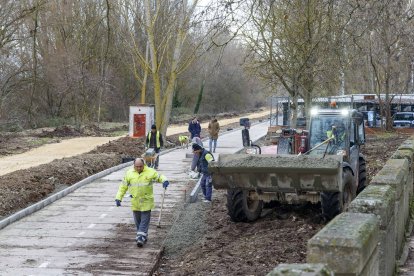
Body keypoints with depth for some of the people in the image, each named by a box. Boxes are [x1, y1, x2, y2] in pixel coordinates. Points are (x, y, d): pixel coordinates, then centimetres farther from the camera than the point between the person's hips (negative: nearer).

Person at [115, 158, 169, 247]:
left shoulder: (150, 172, -5)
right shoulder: (129, 173, 0)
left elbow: (159, 177, 2)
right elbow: (123, 187, 6)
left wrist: (164, 180, -22)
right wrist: (118, 198, 1)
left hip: (146, 201, -3)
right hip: (135, 202, 3)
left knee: (145, 220, -6)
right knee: (137, 221, 11)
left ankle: (141, 238, -5)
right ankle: (144, 236, 27)